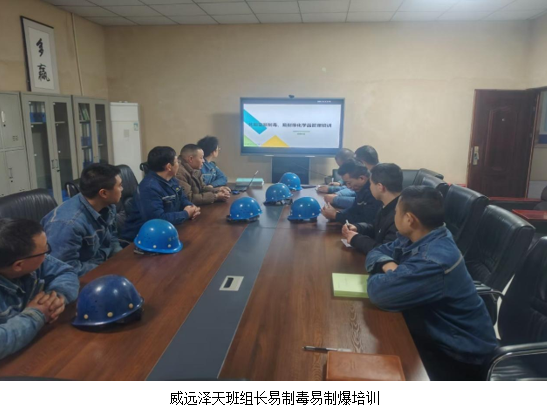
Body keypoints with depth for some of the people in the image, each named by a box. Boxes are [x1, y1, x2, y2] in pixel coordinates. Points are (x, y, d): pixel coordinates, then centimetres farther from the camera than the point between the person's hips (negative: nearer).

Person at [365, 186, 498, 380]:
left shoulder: (434, 261, -33)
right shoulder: (415, 238, -4)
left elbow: (379, 292, -34)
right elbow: (377, 252, 6)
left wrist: (378, 276, -11)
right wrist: (387, 264, -17)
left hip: (460, 353, -8)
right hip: (436, 334, 8)